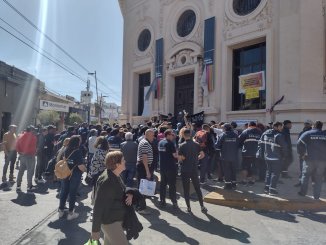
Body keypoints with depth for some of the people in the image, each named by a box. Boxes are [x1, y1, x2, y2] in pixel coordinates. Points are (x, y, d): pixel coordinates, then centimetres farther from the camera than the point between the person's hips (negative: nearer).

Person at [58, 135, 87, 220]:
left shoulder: (66, 150, -2)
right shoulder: (78, 151, -20)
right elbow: (80, 166, -22)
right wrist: (85, 169, -4)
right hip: (75, 174, -5)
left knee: (64, 191, 17)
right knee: (72, 193, 7)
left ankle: (61, 210, 30)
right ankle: (71, 213, 18)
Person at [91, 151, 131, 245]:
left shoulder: (116, 176, 0)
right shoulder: (106, 182, -28)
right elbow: (98, 207, -22)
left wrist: (129, 194, -6)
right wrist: (95, 230, -16)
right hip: (109, 222, -9)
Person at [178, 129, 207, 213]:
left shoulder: (182, 146, -11)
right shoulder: (196, 144, -1)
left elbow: (179, 158, -14)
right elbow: (202, 155, -2)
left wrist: (184, 157, 6)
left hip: (185, 170, -3)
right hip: (194, 170, 3)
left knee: (186, 189, 9)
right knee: (197, 188, 14)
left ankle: (188, 207, 16)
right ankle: (202, 206, 17)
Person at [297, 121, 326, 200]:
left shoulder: (307, 134, -4)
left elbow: (299, 144, -9)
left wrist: (302, 154, 1)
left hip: (309, 159, -2)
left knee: (305, 176, 12)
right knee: (318, 178, 10)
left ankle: (303, 192, 18)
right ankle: (316, 196, 14)